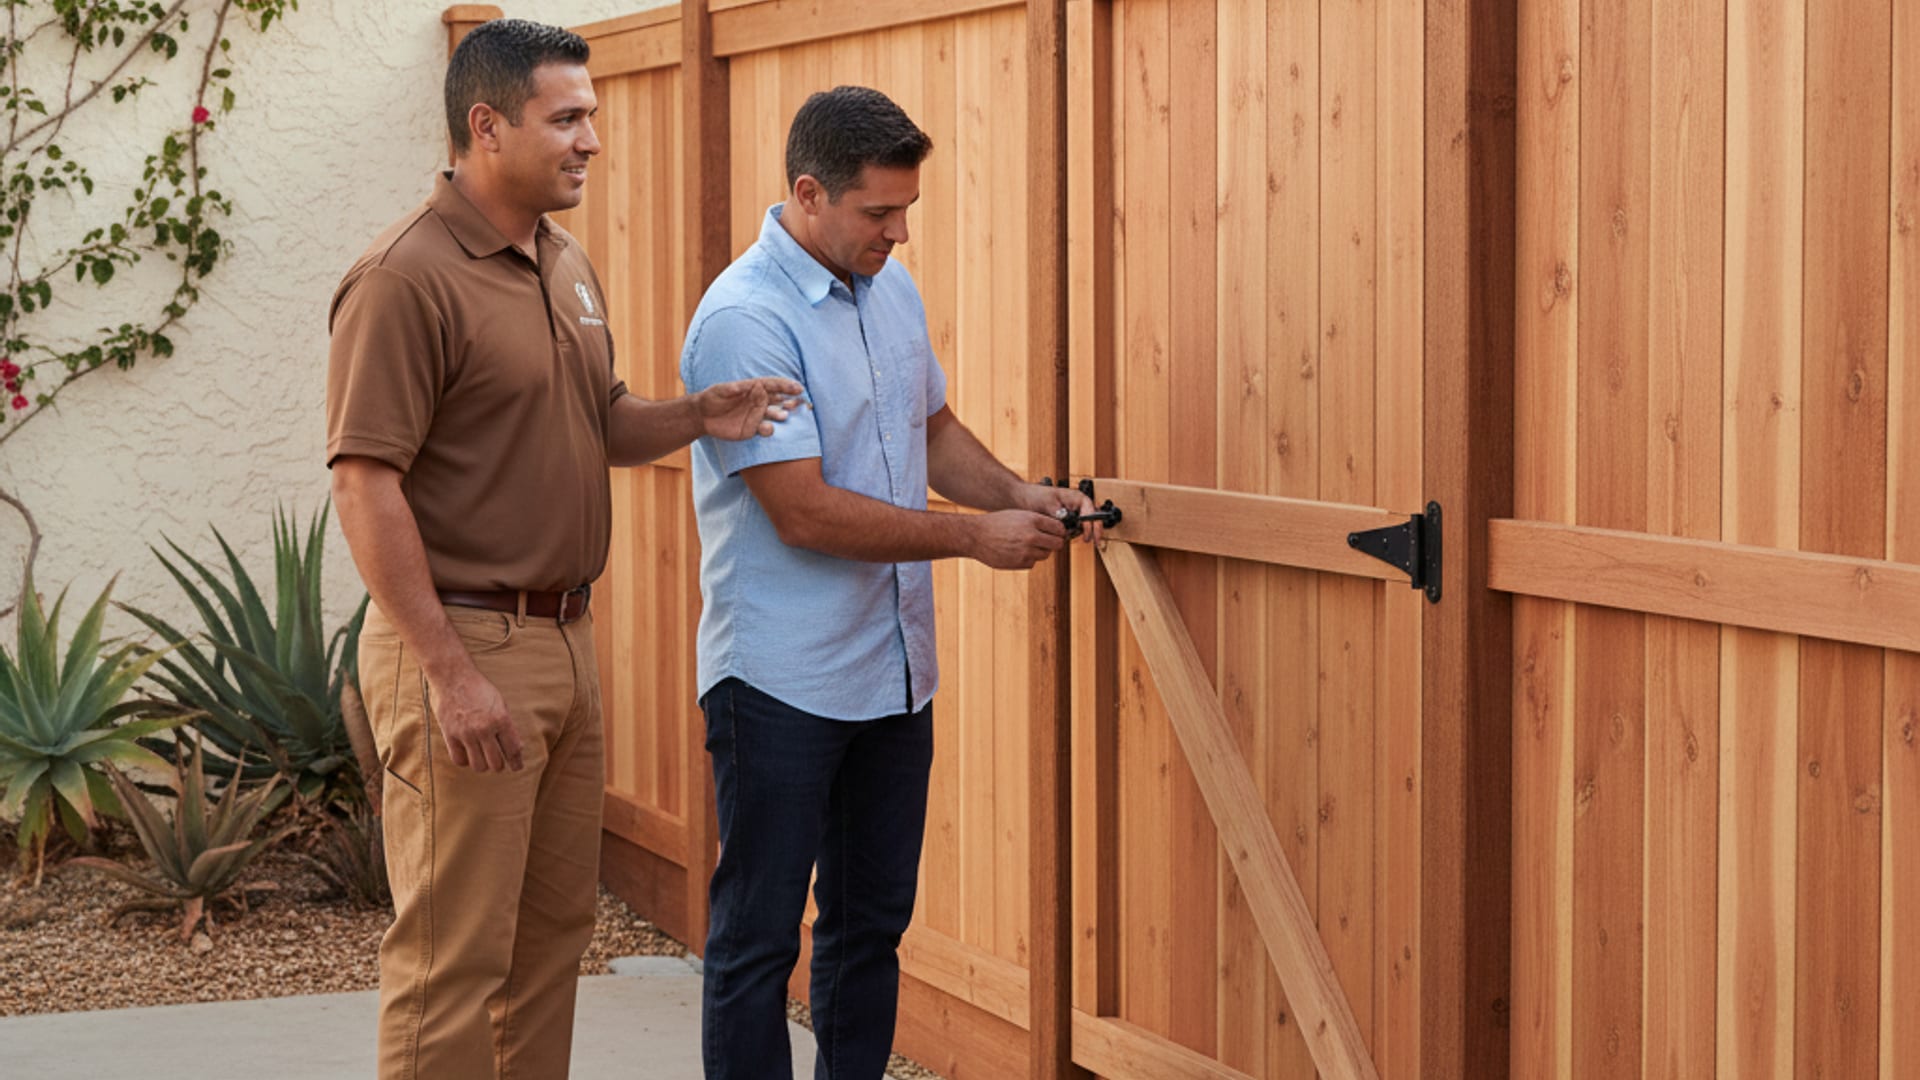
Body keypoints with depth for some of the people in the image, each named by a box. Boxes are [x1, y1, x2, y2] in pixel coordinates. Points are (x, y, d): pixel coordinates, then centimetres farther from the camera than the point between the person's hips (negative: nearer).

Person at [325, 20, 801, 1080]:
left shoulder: (566, 264, 12)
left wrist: (697, 417, 0)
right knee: (454, 954, -4)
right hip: (461, 645, -9)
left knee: (555, 925, 16)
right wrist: (450, 674, -23)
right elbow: (366, 486, -19)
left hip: (562, 638, 9)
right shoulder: (408, 277, -16)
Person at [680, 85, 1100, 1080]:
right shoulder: (744, 320, -18)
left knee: (872, 923, 15)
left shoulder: (891, 289, 8)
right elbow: (806, 513, -22)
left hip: (894, 674, 8)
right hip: (781, 685, -8)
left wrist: (1019, 495, 3)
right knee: (756, 940, 0)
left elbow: (936, 430, 22)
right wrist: (975, 537, -16)